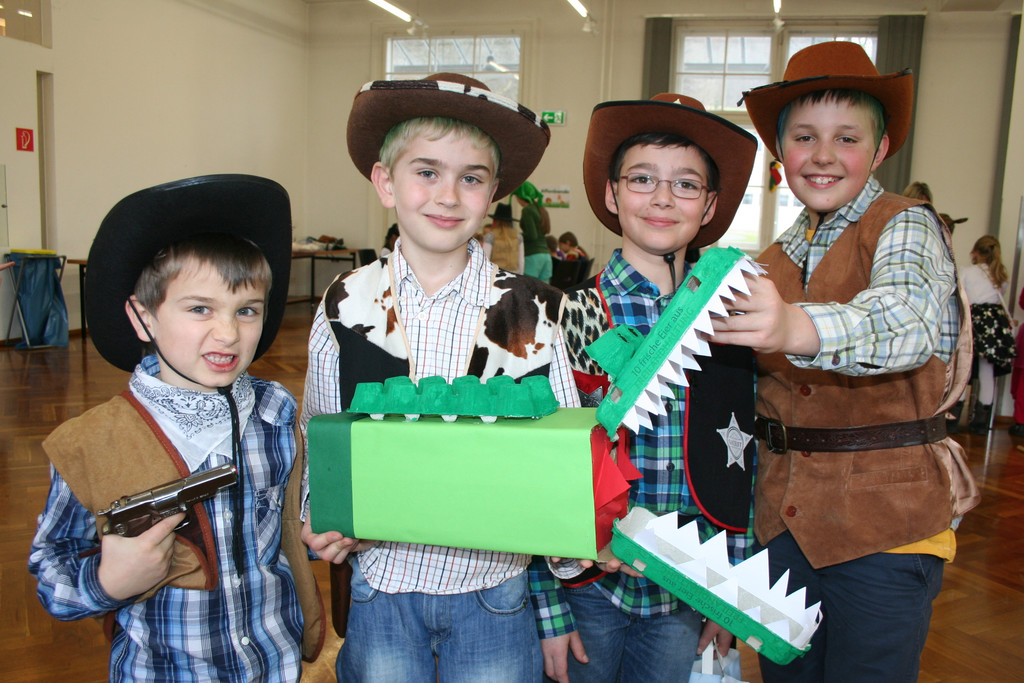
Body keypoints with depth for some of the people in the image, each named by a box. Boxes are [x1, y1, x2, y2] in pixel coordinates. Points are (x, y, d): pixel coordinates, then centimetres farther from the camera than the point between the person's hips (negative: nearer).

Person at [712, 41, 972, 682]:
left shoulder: (908, 227, -9)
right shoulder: (777, 258, 9)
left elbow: (908, 317, -33)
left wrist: (798, 329, -51)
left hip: (886, 517, -5)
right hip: (785, 512, 5)